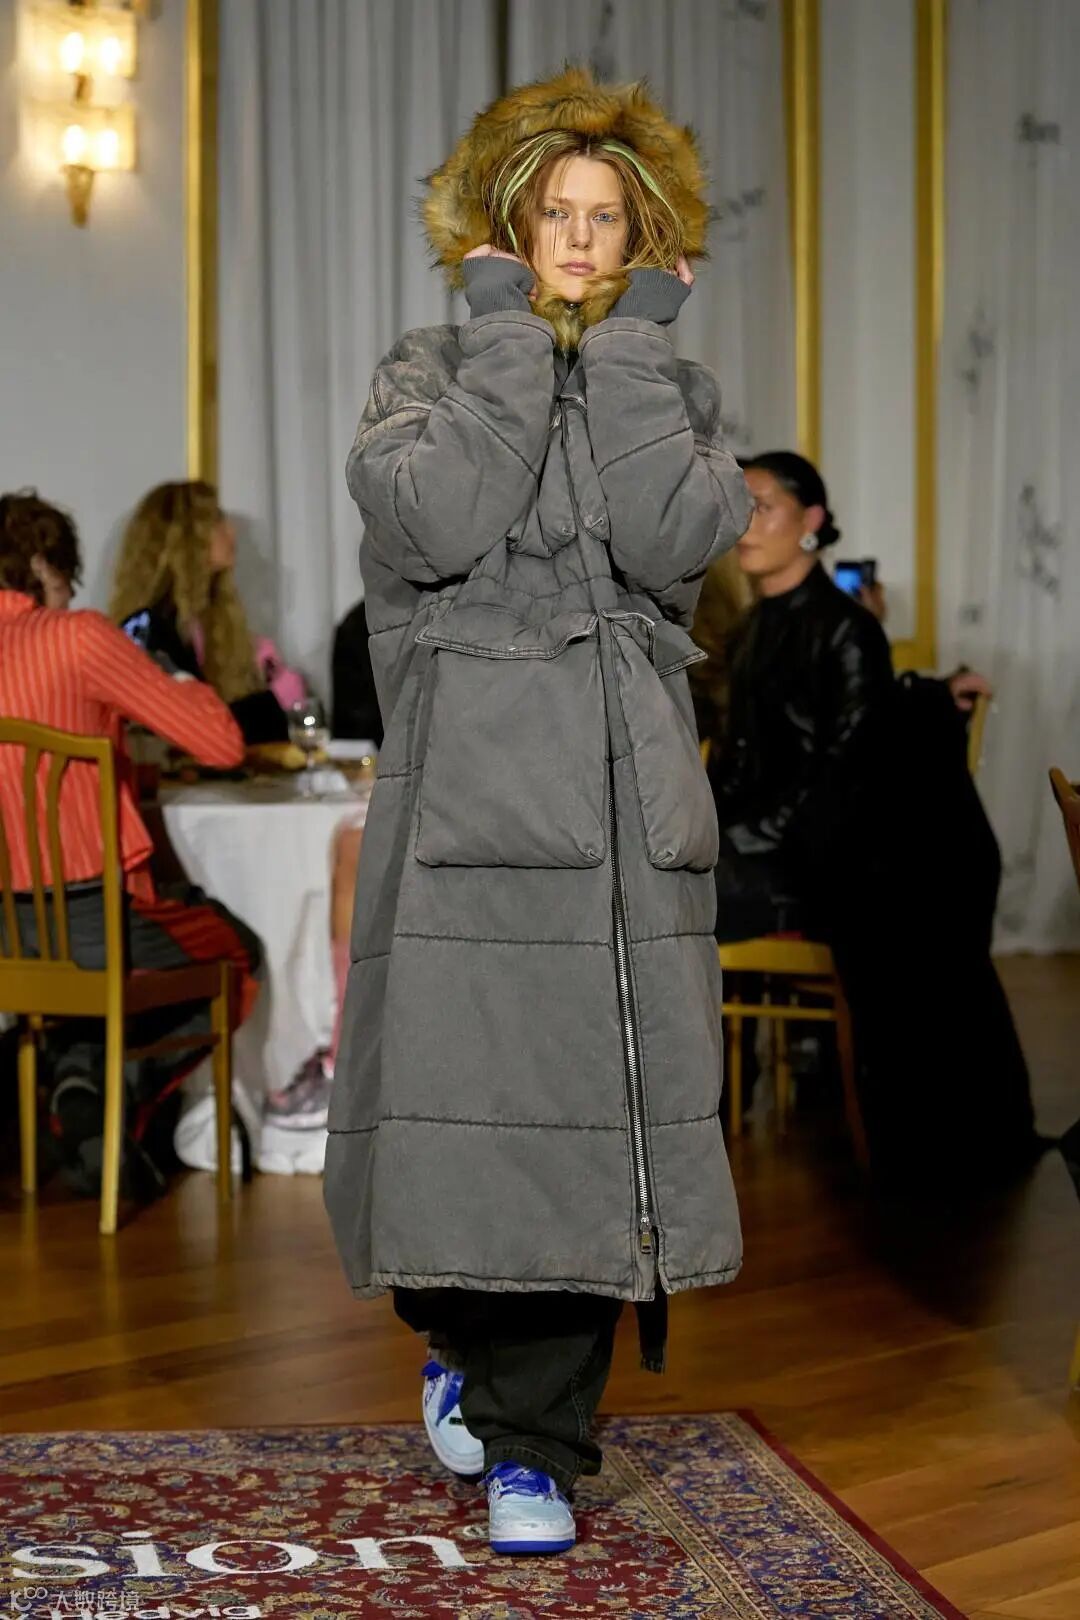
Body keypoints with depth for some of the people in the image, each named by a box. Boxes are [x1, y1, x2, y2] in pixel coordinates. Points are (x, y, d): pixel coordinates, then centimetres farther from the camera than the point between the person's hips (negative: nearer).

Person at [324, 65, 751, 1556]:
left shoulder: (675, 388, 15)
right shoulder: (432, 372, 10)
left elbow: (673, 543, -7)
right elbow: (436, 525, -12)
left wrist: (635, 336, -1)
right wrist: (510, 331, -4)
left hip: (627, 799, 2)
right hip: (467, 785, -1)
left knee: (589, 1109, -1)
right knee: (465, 1087, -1)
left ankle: (533, 1441, 13)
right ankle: (467, 1333, 31)